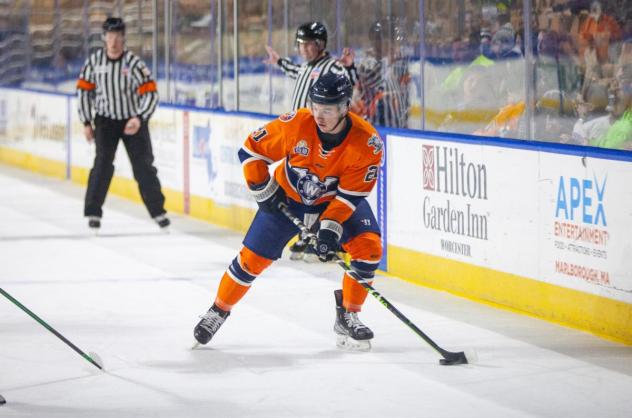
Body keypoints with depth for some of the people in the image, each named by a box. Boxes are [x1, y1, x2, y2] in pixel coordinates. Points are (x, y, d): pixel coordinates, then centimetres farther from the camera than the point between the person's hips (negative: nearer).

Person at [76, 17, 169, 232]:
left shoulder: (133, 62, -15)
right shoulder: (94, 61, -8)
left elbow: (150, 93, -16)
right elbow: (84, 89, 3)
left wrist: (139, 119, -28)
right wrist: (86, 122, 2)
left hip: (133, 121, -1)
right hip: (105, 119, 1)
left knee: (143, 166, 1)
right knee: (103, 163, -13)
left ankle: (158, 211, 13)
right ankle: (93, 212, -8)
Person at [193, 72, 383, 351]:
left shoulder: (367, 142, -29)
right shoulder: (296, 124, -29)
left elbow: (350, 194, -23)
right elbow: (251, 150, -14)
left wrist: (330, 229, -32)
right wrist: (263, 192, -13)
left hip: (336, 199, 0)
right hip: (287, 196, 0)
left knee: (368, 247, -19)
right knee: (253, 257, -3)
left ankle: (347, 318, -1)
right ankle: (218, 312, 20)